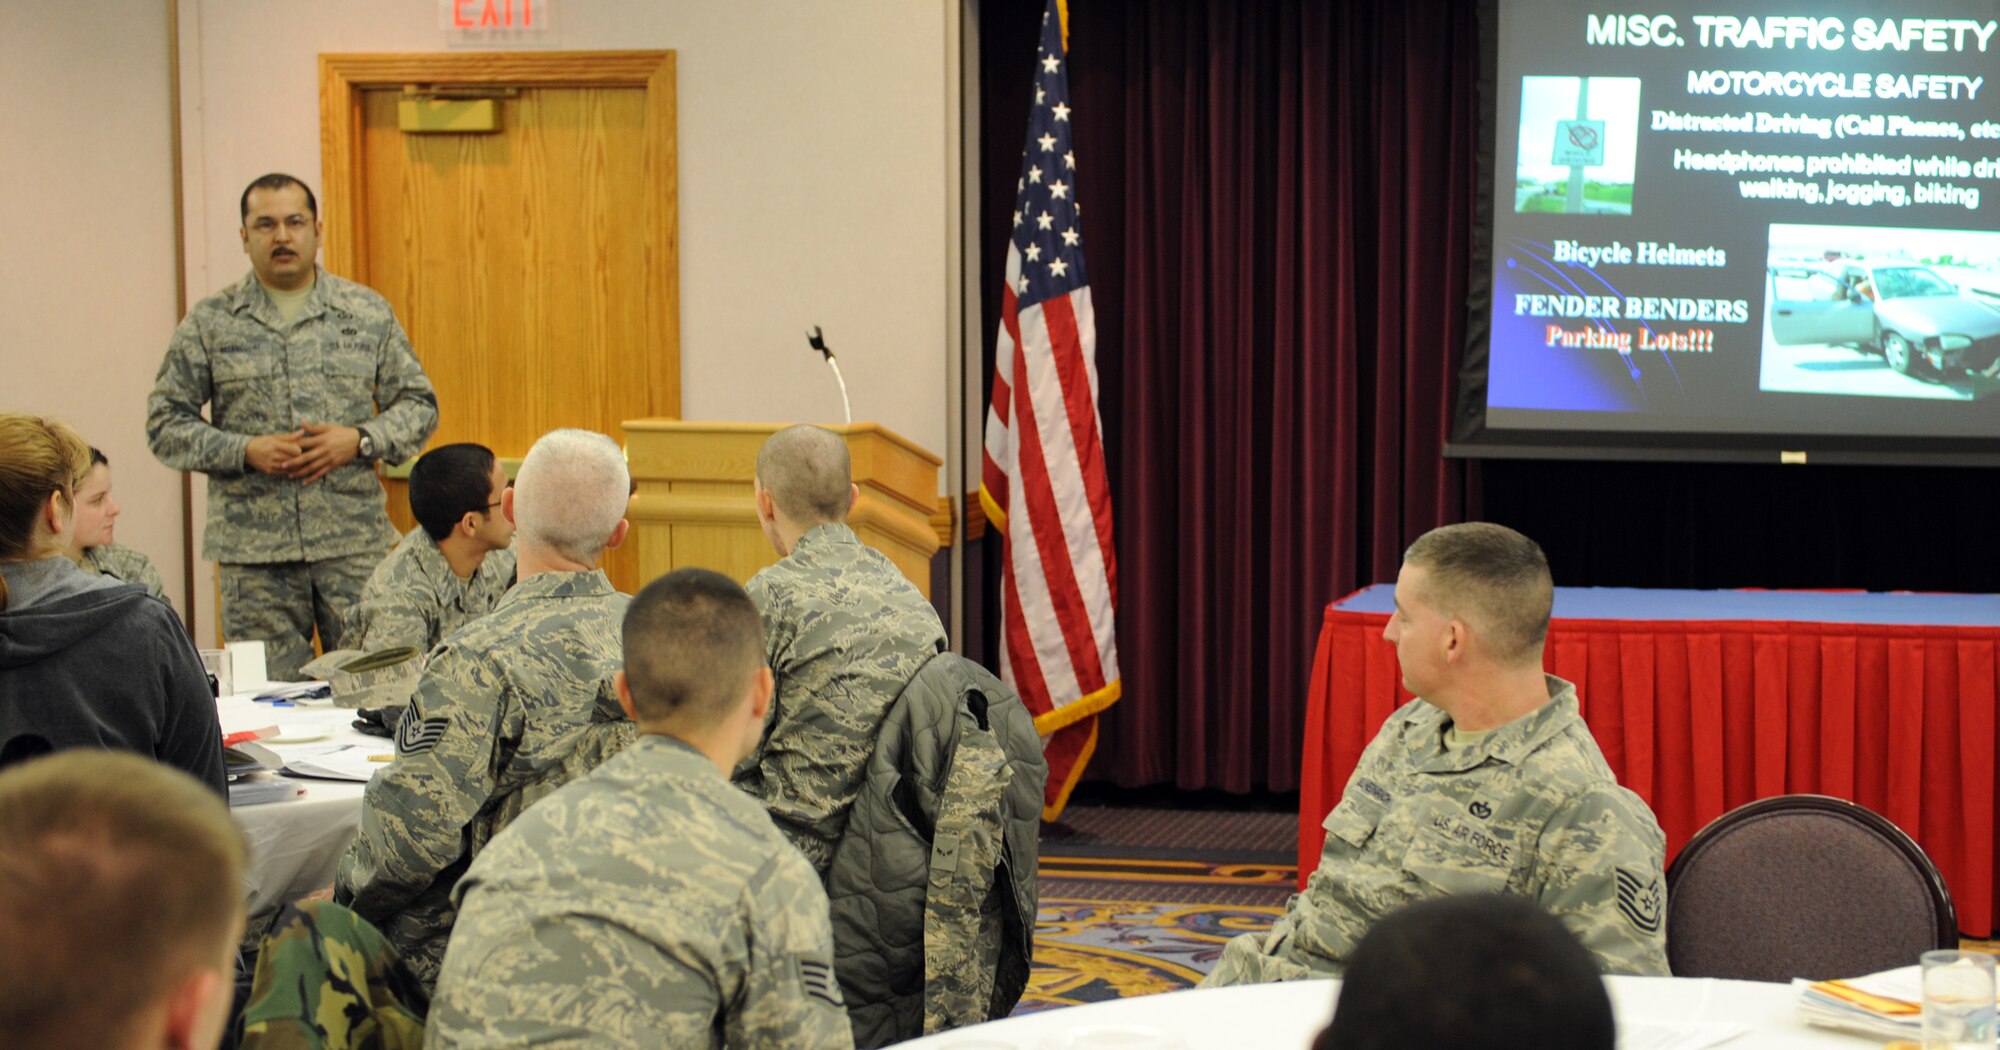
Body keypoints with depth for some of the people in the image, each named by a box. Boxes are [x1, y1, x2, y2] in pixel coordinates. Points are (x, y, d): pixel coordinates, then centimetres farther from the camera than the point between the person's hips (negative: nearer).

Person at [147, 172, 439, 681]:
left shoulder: (368, 314, 8)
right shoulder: (210, 323, 6)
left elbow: (418, 405, 10)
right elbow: (165, 422, 5)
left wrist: (359, 441, -8)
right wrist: (246, 451, -10)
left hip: (355, 544, 0)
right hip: (253, 554, 0)